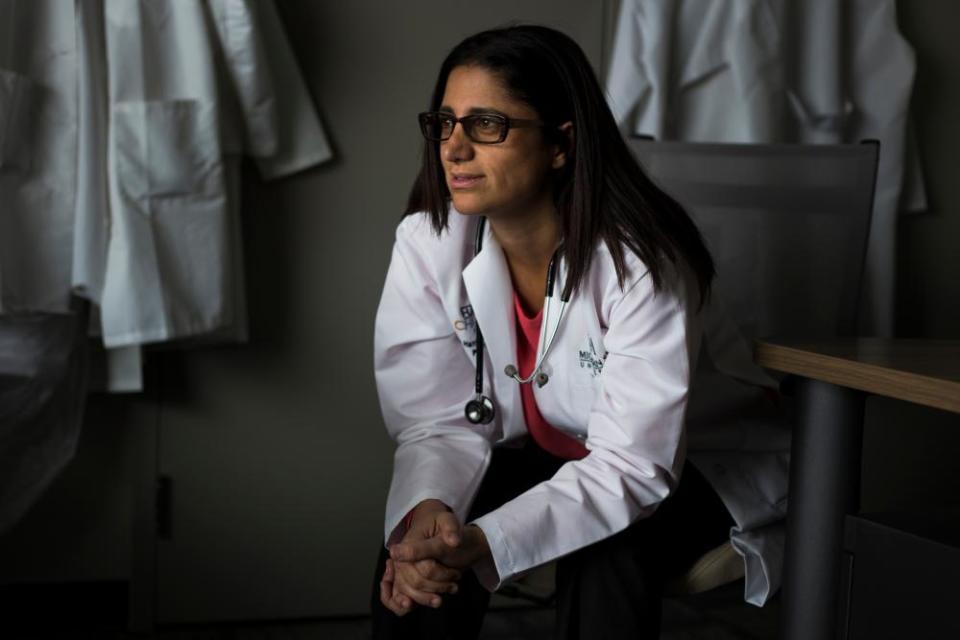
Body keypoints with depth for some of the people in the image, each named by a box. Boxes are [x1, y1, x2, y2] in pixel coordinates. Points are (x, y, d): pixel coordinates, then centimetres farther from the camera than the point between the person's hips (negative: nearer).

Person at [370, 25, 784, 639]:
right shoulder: (426, 244, -14)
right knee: (418, 549, -28)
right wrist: (427, 510, -38)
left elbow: (633, 464, -30)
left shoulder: (639, 260, -27)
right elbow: (440, 422, -13)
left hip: (646, 491, -2)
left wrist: (485, 544, -45)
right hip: (517, 467, 3)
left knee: (602, 557, -35)